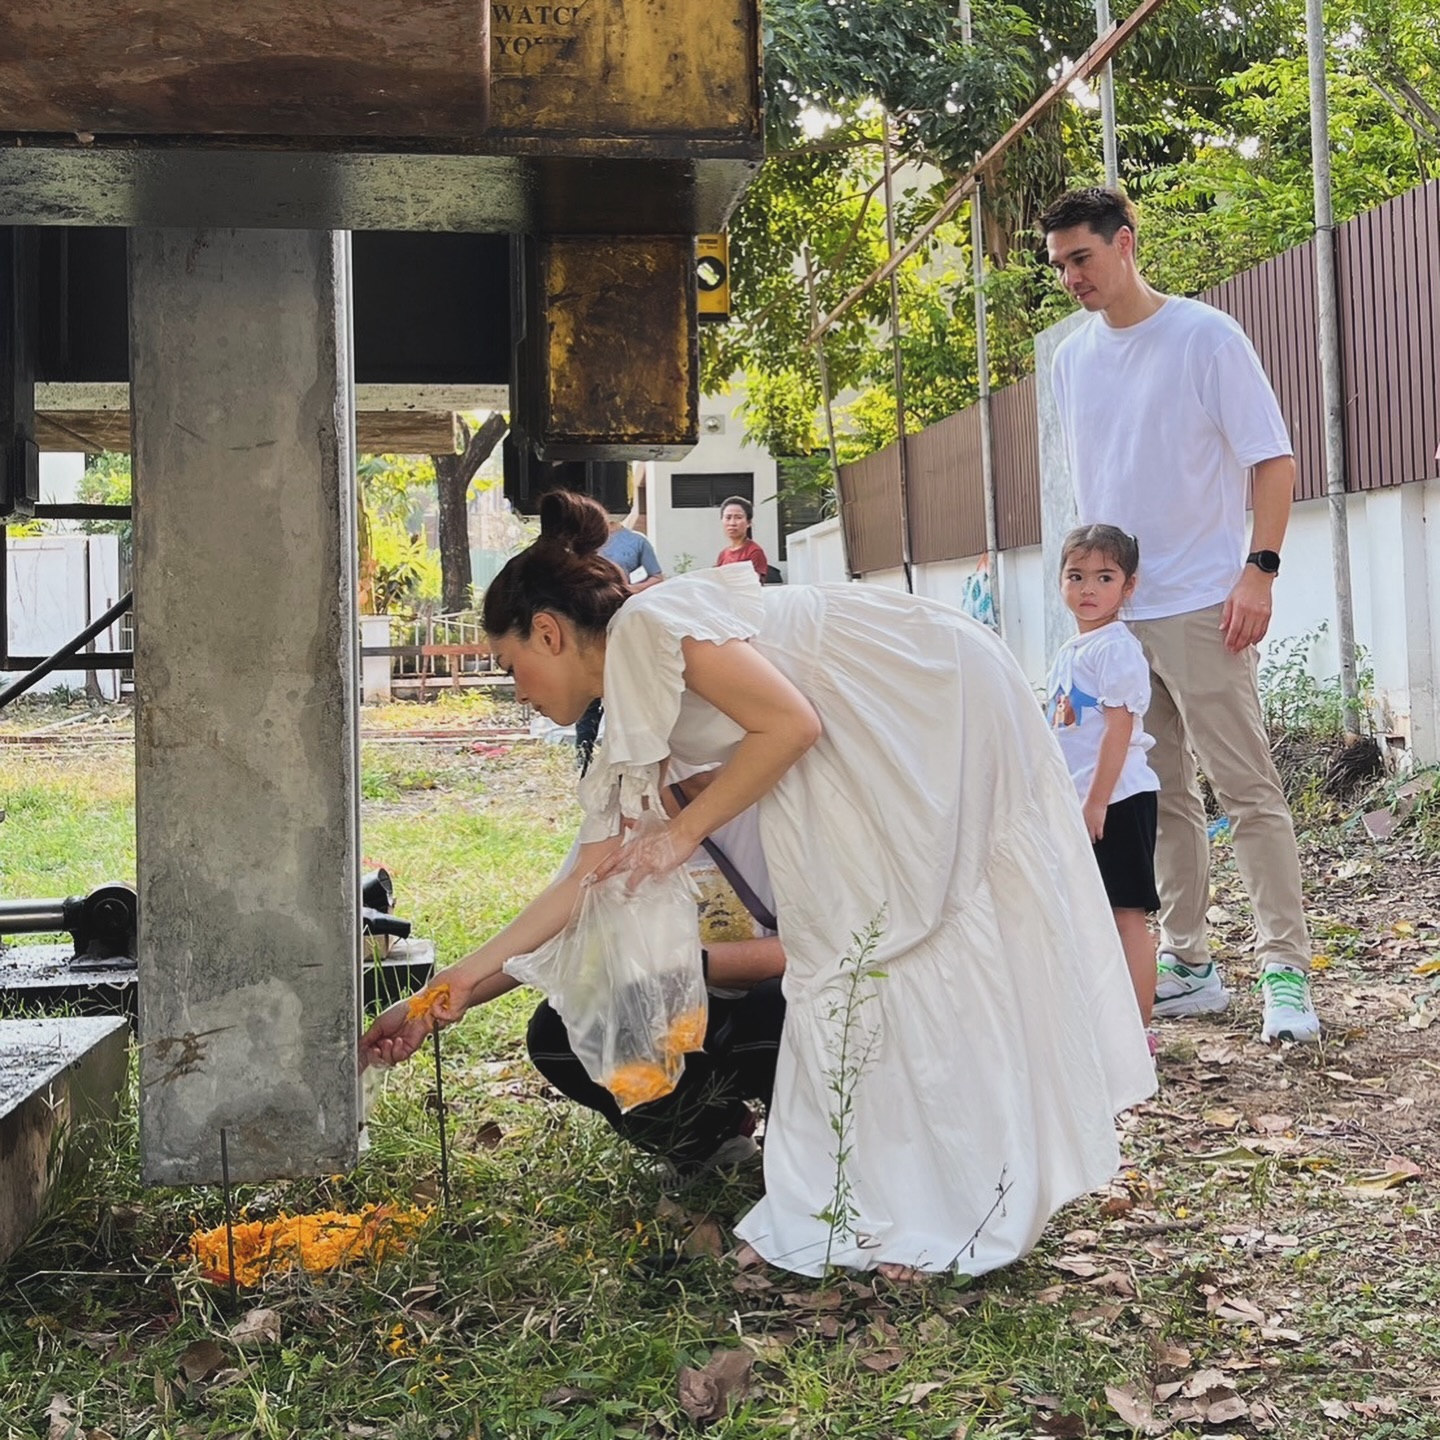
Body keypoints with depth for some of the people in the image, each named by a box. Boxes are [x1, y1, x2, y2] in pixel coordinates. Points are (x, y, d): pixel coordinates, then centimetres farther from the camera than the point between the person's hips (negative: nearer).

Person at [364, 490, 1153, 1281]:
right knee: (864, 940, 8)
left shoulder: (647, 623, -15)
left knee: (910, 933, -8)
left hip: (944, 702, -9)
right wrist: (460, 983, 13)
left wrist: (683, 832, -13)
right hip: (894, 745, 9)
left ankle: (935, 1213, 1)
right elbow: (597, 872, 12)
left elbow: (791, 723, -22)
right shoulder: (626, 713, 12)